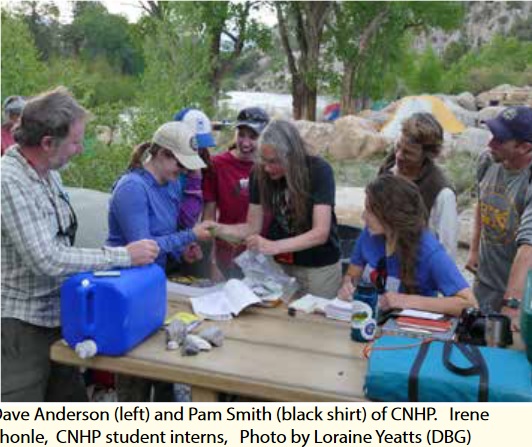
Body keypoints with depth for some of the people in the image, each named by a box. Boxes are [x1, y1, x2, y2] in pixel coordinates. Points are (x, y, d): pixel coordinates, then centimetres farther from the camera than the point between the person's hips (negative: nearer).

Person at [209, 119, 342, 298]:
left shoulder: (319, 170, -21)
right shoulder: (260, 173, -11)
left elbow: (320, 233, -25)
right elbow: (253, 227, -5)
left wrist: (274, 246, -36)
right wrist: (218, 229, -22)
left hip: (320, 267, -3)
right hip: (279, 264, 3)